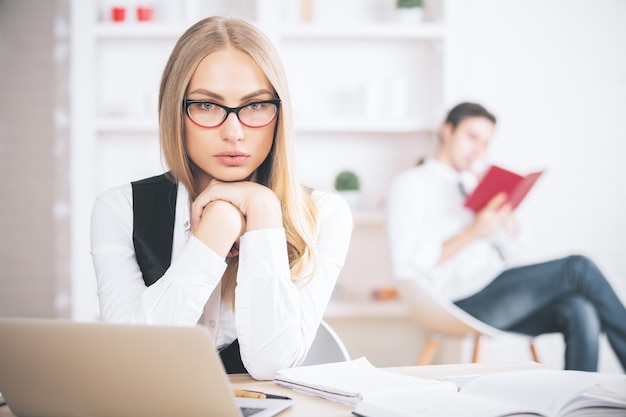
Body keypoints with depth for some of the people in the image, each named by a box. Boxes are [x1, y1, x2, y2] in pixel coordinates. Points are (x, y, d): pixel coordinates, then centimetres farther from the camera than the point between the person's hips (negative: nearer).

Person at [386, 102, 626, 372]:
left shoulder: (474, 184, 23)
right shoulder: (409, 184, 1)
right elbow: (406, 267, -12)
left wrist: (508, 209, 2)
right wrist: (471, 233, -17)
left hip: (499, 290, 7)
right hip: (465, 301, -7)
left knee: (580, 312, -24)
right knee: (578, 268, -20)